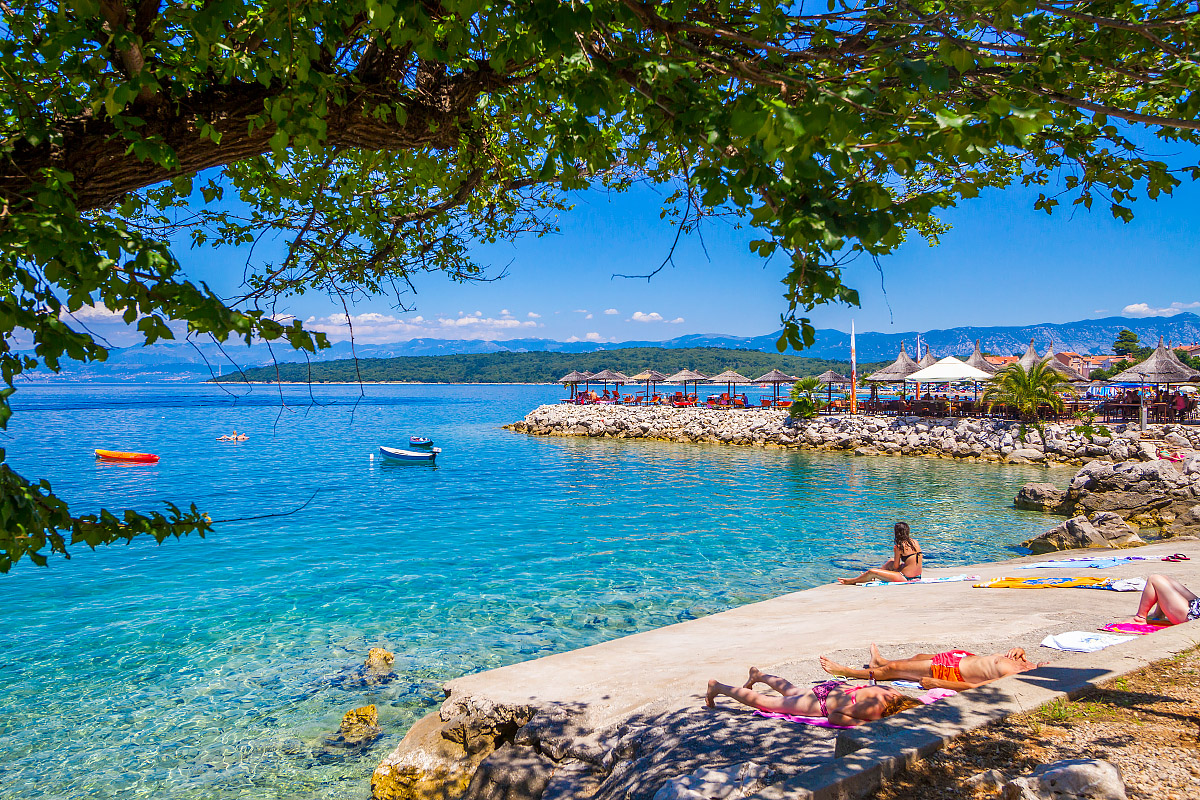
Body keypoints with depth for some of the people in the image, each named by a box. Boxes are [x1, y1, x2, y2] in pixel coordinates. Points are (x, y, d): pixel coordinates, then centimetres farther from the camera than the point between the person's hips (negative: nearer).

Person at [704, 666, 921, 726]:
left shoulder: (892, 692, -18)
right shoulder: (875, 709, -38)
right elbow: (834, 716, -35)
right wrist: (864, 723, -38)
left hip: (835, 688, 6)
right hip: (820, 702, -6)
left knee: (791, 690, 36)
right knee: (762, 702, 11)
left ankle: (758, 674, 59)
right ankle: (718, 687, 27)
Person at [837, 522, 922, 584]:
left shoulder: (900, 546, -14)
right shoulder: (914, 542, 7)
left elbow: (895, 567, -7)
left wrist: (895, 553, 7)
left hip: (906, 577, -9)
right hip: (917, 575, 9)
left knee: (872, 572, -5)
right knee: (890, 561, 31)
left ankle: (851, 581, 15)